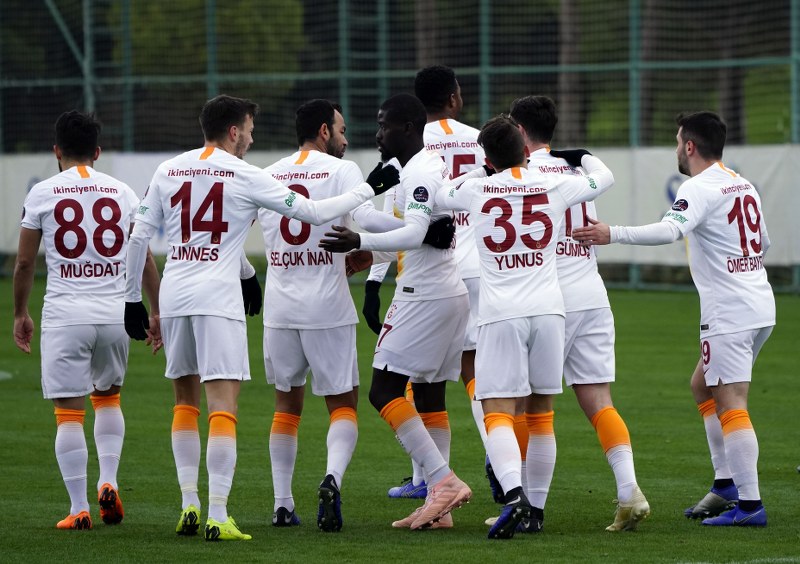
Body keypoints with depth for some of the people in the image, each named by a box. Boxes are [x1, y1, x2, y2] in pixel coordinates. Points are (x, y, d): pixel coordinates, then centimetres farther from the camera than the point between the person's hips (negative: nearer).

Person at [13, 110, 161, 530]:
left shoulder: (42, 194, 0)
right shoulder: (122, 193, 6)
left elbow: (25, 263, 3)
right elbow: (145, 259, 9)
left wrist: (20, 314, 16)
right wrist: (155, 313, 18)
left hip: (64, 314, -3)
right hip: (114, 311, 3)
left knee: (69, 413, 1)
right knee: (108, 397, 24)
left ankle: (79, 508, -2)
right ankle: (108, 481, 8)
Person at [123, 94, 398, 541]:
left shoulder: (168, 171, 9)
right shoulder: (244, 176, -3)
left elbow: (140, 236, 9)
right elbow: (314, 213, -1)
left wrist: (133, 298, 16)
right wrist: (368, 190, 10)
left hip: (174, 296, 5)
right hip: (218, 298, -5)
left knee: (186, 401, 18)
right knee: (223, 404, -7)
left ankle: (190, 505, 14)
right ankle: (218, 517, -14)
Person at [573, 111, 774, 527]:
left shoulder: (699, 188, -12)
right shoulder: (743, 185, 15)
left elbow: (670, 230, -29)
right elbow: (763, 243, 26)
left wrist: (613, 235, -35)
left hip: (729, 312, -9)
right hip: (760, 304, 9)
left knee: (731, 404, -9)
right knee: (703, 385, 21)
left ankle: (749, 503, -13)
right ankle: (727, 482, 18)